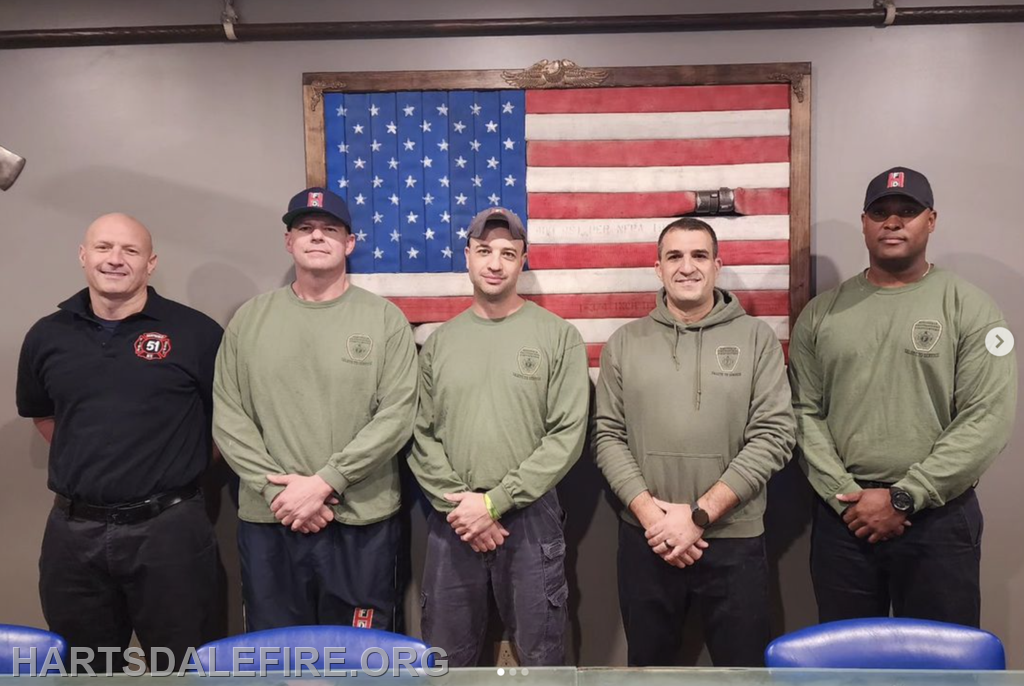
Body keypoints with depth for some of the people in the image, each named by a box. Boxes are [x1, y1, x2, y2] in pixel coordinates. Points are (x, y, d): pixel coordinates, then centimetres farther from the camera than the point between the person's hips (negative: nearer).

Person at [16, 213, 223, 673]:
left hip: (168, 530, -3)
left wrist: (183, 467, 3)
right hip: (73, 533, 4)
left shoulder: (195, 333, -7)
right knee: (86, 669, 19)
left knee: (181, 668, 11)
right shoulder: (47, 336, 5)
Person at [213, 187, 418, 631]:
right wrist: (276, 489, -9)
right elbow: (228, 417, 3)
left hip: (362, 522, -2)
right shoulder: (249, 319, 6)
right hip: (267, 522, 2)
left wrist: (324, 482, -14)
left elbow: (396, 416, -8)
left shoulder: (384, 319, -1)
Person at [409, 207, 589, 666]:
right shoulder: (439, 342, 7)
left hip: (531, 519, -2)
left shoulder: (558, 336, -2)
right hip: (451, 523, 2)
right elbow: (422, 436, 3)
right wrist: (458, 504, -9)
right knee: (446, 659, 15)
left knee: (541, 657, 10)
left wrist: (495, 502, -12)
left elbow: (567, 436, -8)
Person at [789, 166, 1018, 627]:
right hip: (842, 518, 2)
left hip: (938, 518, -2)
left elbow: (987, 418, -9)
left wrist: (903, 497, -13)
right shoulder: (822, 313, 6)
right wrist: (845, 495, -9)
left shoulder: (969, 307, -1)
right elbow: (805, 413, 2)